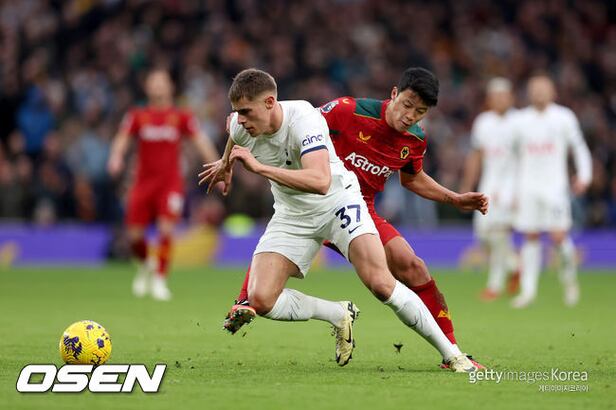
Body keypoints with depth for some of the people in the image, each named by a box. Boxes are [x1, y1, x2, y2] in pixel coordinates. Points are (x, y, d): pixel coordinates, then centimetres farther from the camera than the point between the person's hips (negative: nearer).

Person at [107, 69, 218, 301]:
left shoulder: (181, 117, 3)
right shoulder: (137, 116, 6)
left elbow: (200, 141, 0)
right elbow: (122, 138, -1)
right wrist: (116, 157, -23)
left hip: (170, 181, -1)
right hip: (144, 181, 1)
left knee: (166, 228, -18)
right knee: (135, 234, -2)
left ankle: (160, 280, -8)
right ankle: (145, 267, 30)